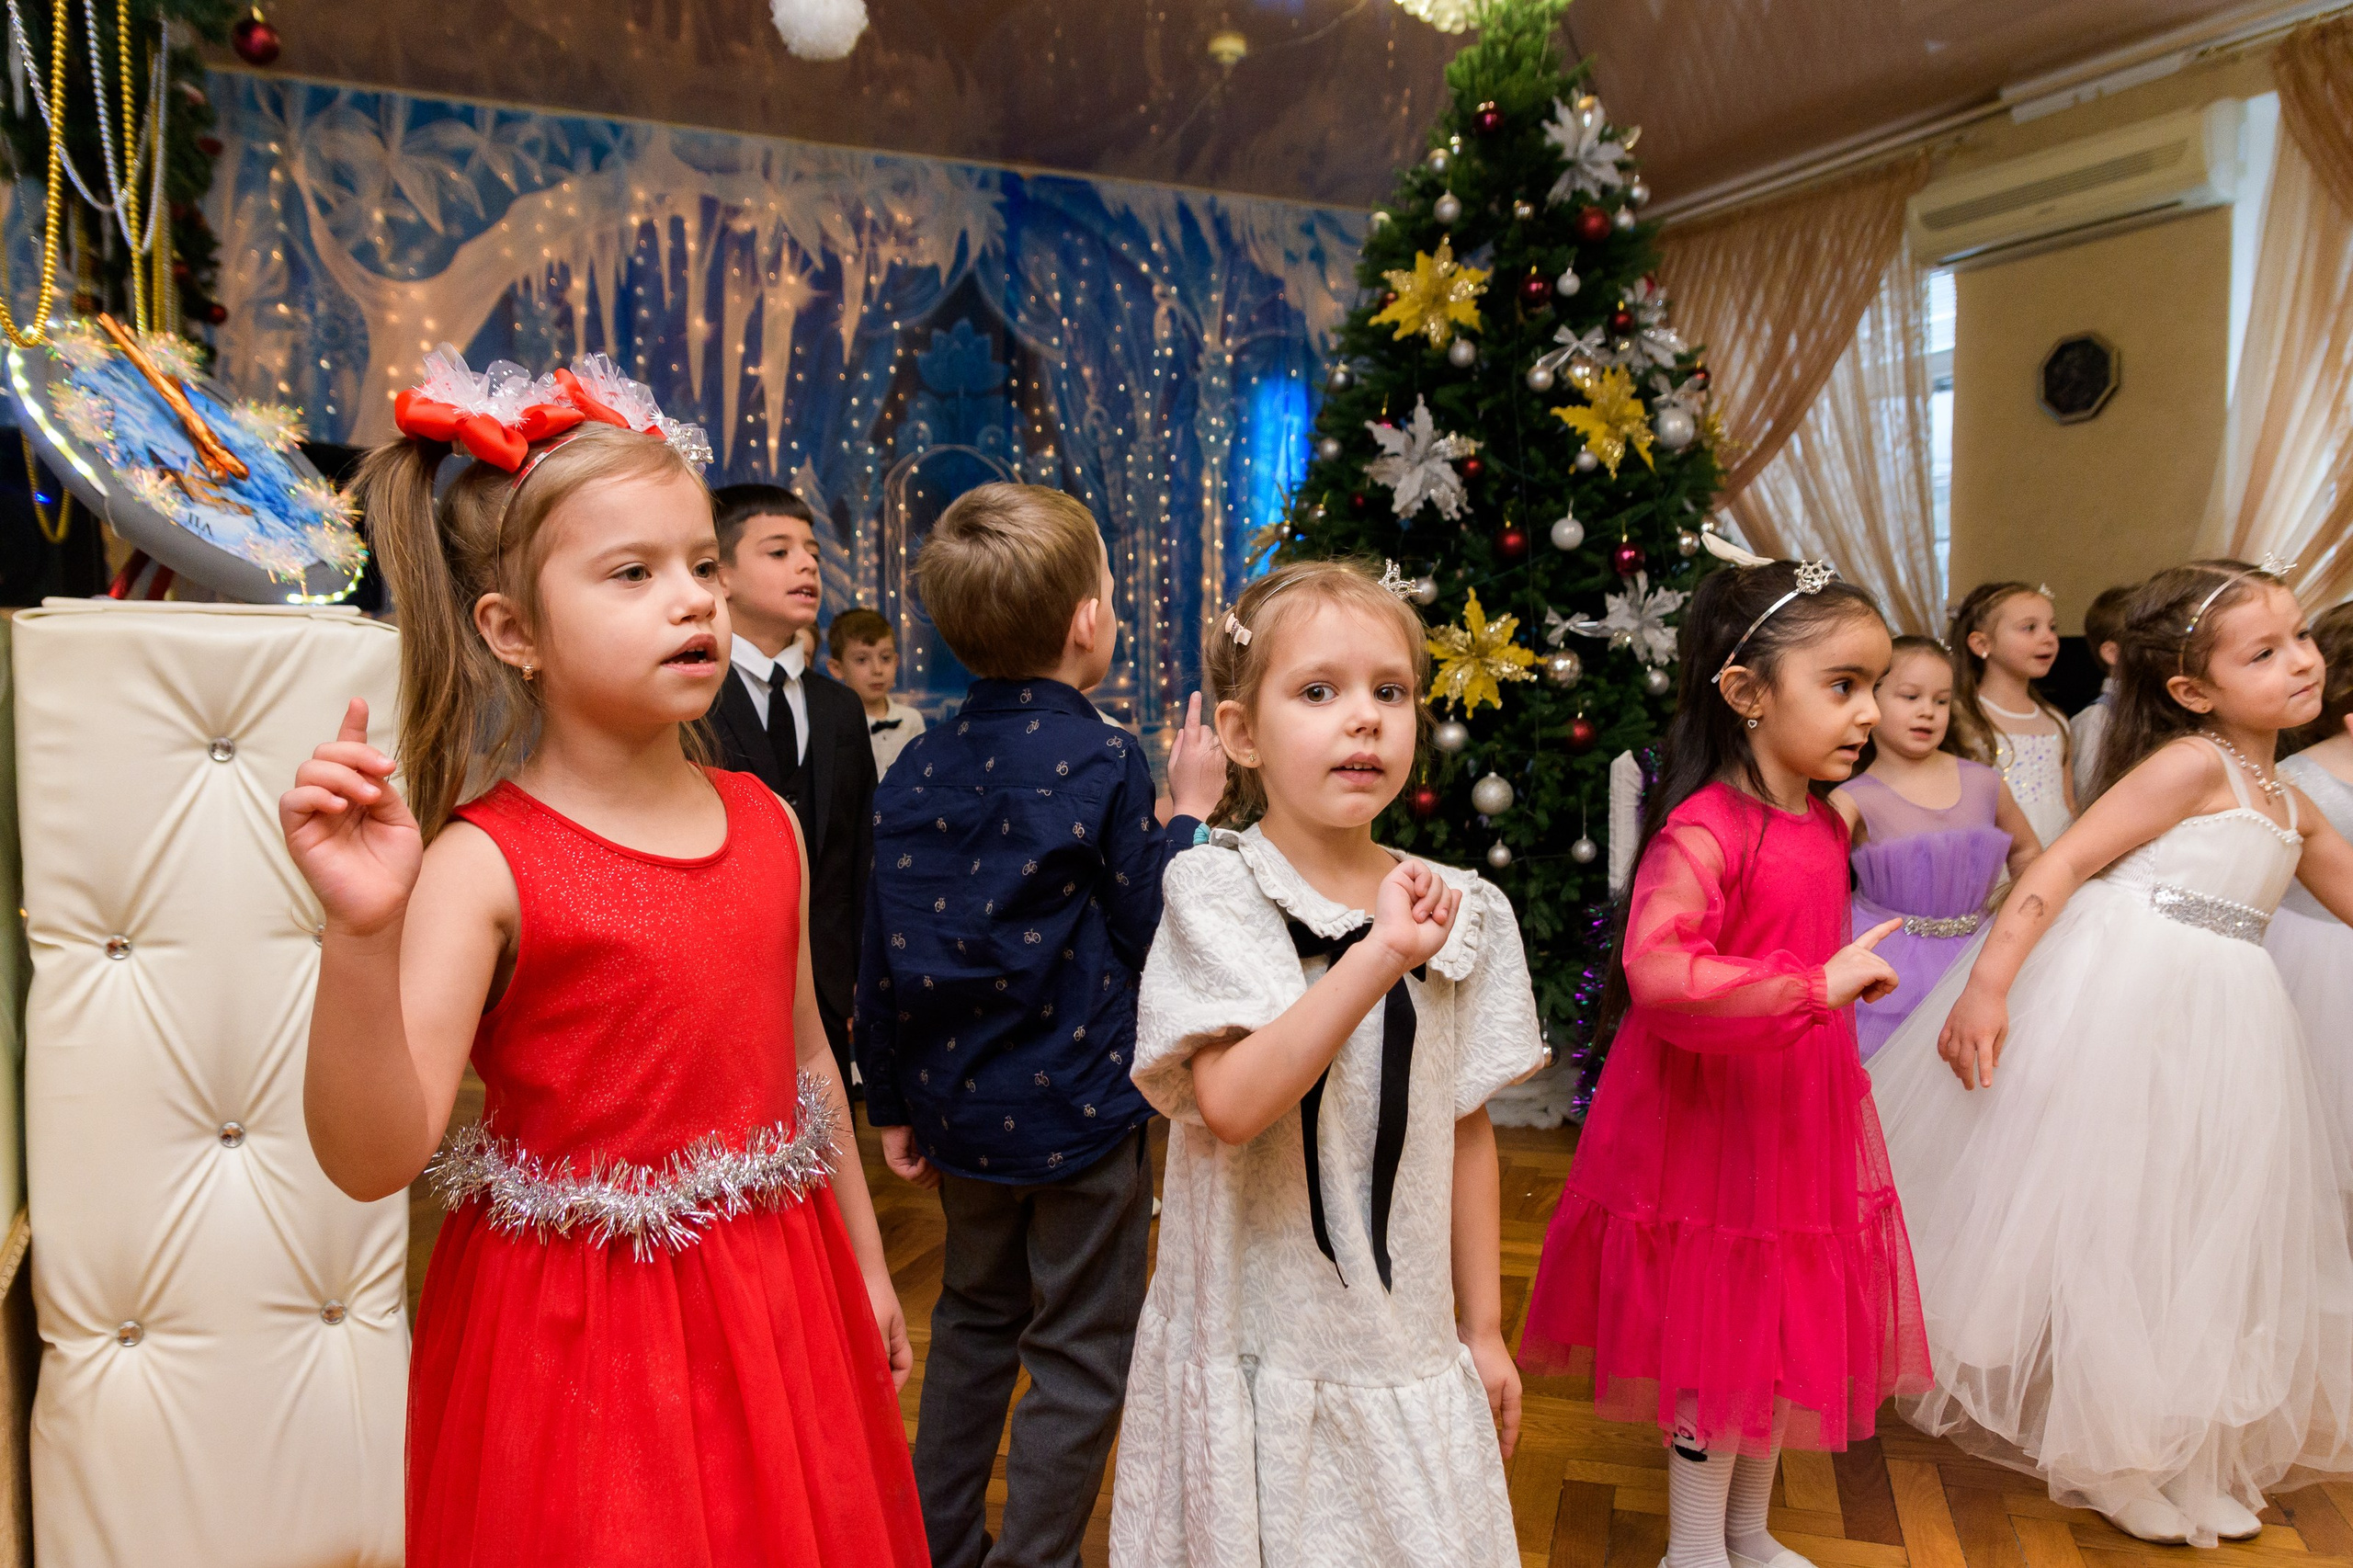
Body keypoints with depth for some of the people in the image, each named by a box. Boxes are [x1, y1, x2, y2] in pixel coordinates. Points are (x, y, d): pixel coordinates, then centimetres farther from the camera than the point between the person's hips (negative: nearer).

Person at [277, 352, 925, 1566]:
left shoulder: (764, 822, 0)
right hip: (580, 1326, -5)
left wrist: (866, 1264, 16)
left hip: (779, 1301, 5)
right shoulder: (486, 864, -16)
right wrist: (361, 934, -37)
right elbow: (370, 1160, -23)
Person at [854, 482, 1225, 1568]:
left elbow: (883, 956, 3)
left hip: (961, 1107, 6)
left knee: (975, 1319, 23)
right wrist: (1188, 810, -1)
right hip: (1080, 1108, -6)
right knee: (1081, 1355, 9)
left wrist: (892, 1101, 12)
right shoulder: (1102, 761, -15)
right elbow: (1147, 933, -11)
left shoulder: (921, 764, 0)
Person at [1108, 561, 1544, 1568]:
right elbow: (1231, 1103, -25)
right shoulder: (1215, 894, -12)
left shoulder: (1463, 914, 0)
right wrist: (1379, 955, -30)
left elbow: (1467, 1131, 6)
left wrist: (1482, 1329, 11)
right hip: (1254, 1358, -3)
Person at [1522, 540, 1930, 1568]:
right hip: (1710, 1119, -8)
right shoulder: (1702, 834, -24)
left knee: (1787, 1328, 19)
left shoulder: (1823, 824, 5)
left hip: (1799, 1118, 8)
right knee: (1716, 1340, 6)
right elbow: (1658, 972, -38)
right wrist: (1817, 983, -36)